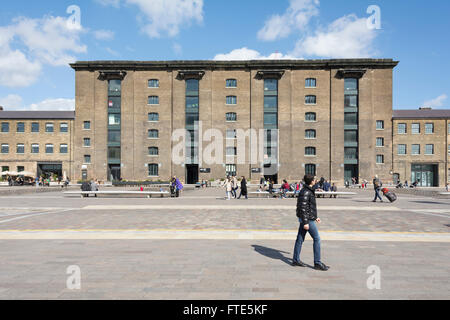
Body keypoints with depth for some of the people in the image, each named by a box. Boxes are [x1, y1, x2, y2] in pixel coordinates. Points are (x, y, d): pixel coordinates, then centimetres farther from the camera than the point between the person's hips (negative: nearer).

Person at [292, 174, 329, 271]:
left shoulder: (309, 191, 14)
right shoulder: (305, 192, -18)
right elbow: (303, 208, -22)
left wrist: (315, 217, 23)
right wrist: (305, 222, -22)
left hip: (307, 219, 10)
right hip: (307, 219, -10)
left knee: (300, 239, 12)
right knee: (317, 239, -2)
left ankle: (296, 260, 19)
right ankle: (317, 263, 5)